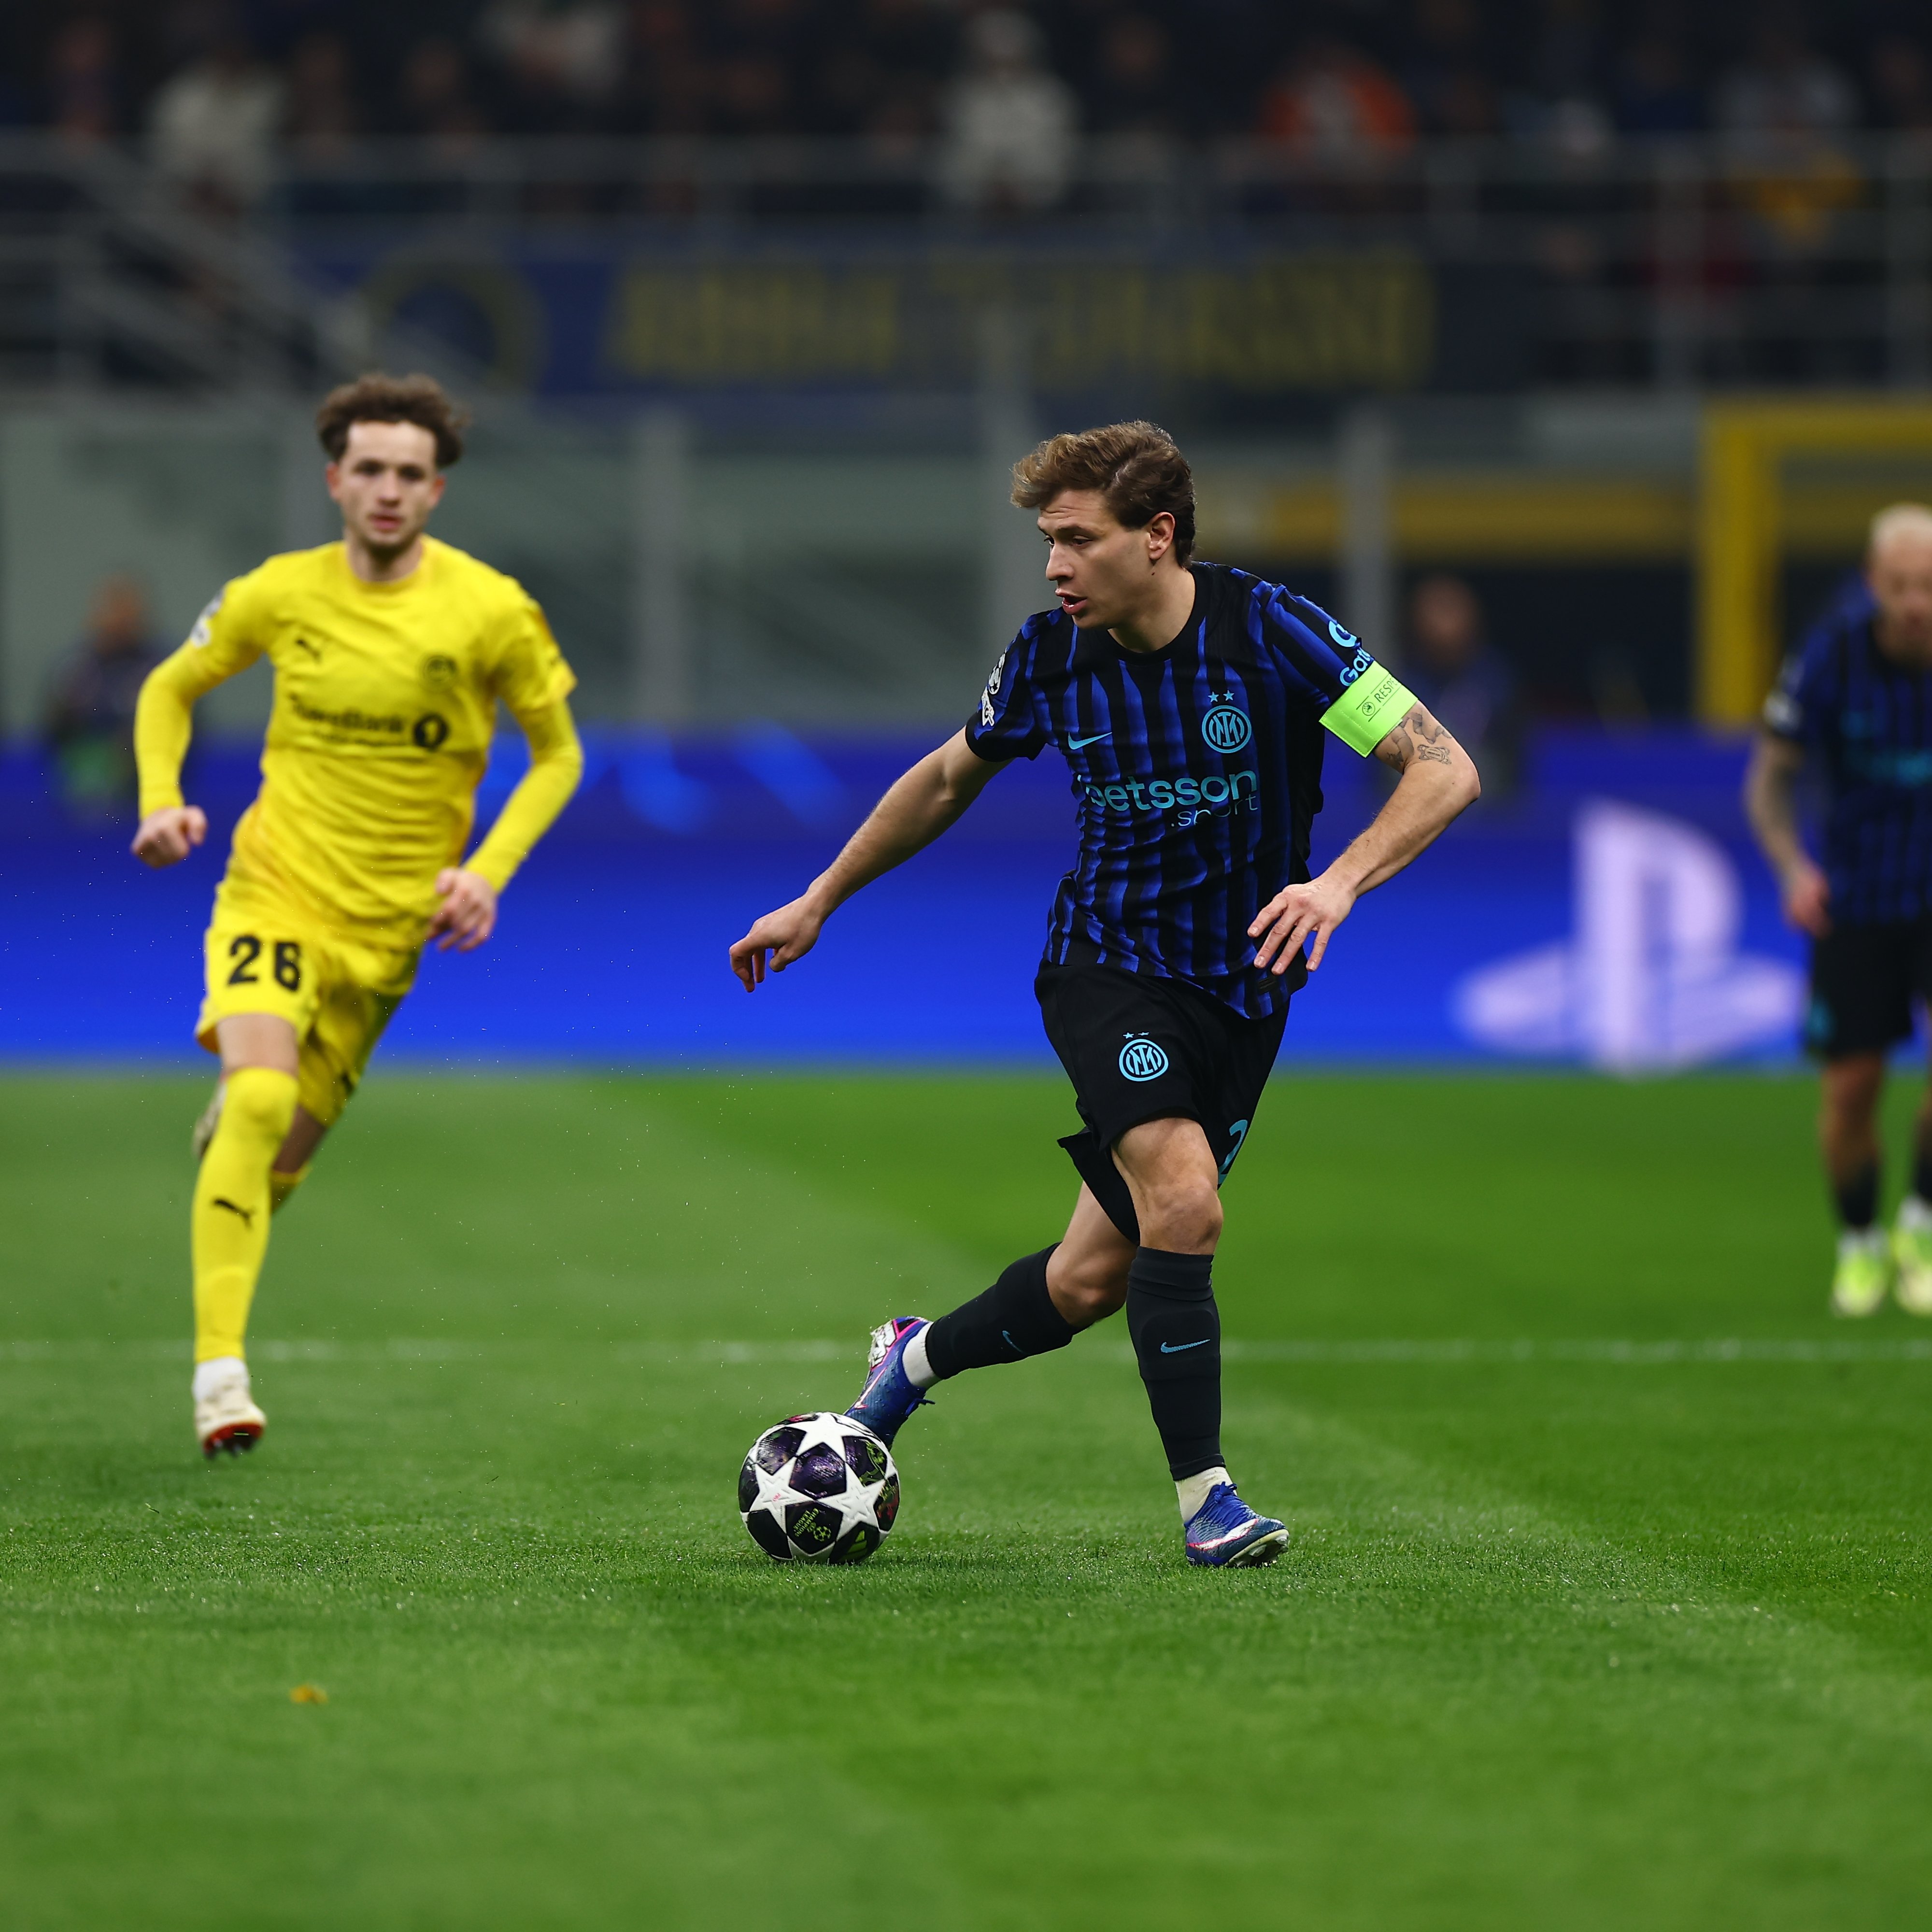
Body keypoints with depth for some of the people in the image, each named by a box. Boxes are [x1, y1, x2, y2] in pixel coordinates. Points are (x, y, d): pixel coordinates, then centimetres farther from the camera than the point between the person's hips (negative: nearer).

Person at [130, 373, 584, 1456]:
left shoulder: (492, 612, -6)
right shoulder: (280, 595, -2)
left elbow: (558, 755, 6)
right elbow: (172, 689, 15)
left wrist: (489, 871, -7)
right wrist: (162, 799, -3)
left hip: (389, 920, 1)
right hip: (275, 888, -1)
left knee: (279, 1158, 7)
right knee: (258, 1098, -26)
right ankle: (220, 1370, -26)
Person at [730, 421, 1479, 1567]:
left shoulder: (1270, 632, -16)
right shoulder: (1051, 656, -6)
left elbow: (1445, 771, -19)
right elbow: (950, 781, 14)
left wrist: (1338, 882, -34)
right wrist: (820, 901, 18)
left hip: (1244, 985, 0)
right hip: (1108, 963, 0)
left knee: (1094, 1281, 5)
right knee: (1184, 1202, -25)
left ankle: (920, 1358, 34)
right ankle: (1205, 1496, -16)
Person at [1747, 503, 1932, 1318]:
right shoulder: (1832, 655, -16)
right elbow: (1770, 777, -4)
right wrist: (1793, 868, -20)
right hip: (1857, 897, 0)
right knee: (1851, 1087, -1)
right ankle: (1859, 1243, 27)